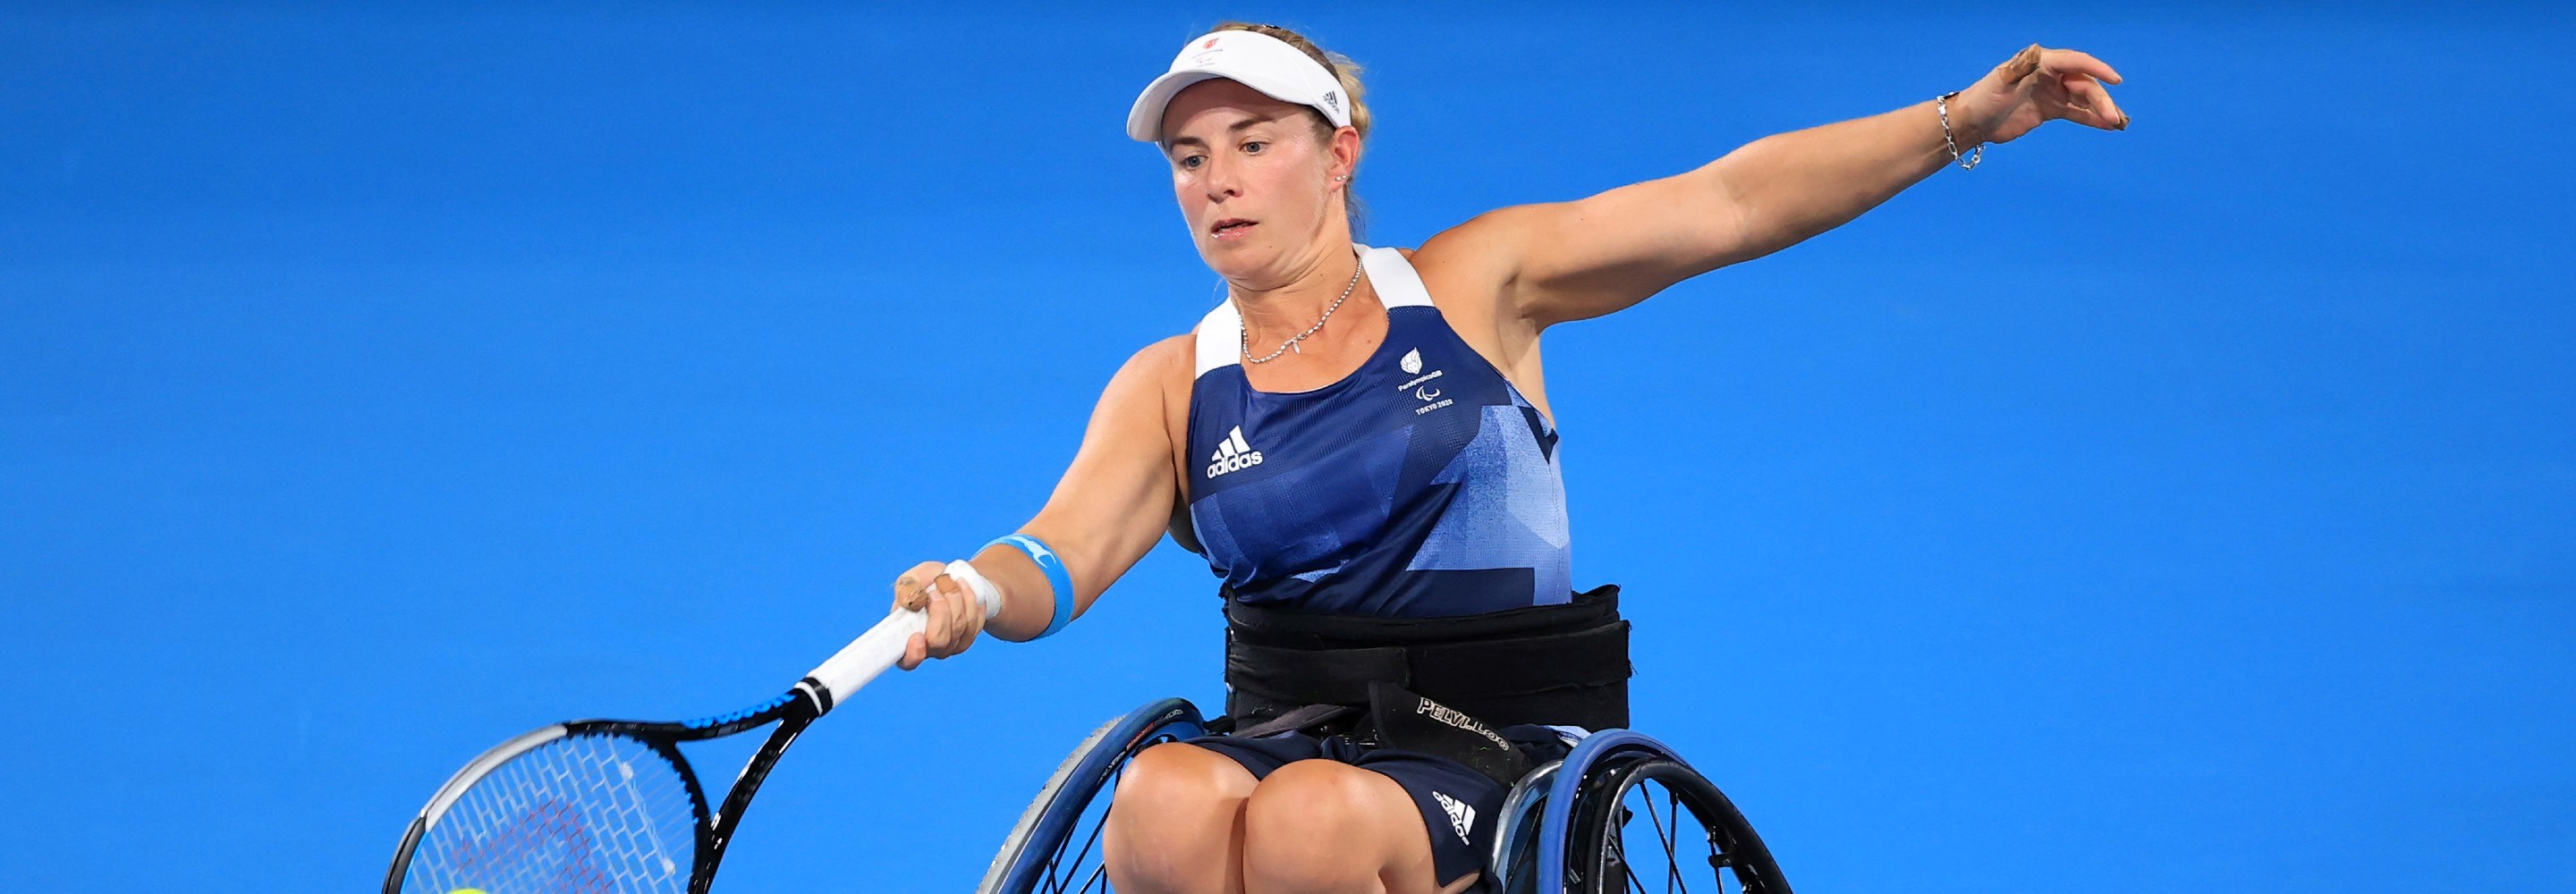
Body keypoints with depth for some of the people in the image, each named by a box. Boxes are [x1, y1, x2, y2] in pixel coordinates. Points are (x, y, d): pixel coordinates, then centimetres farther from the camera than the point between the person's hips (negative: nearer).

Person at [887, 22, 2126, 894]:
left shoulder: (1471, 289, 5)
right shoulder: (1170, 390, 9)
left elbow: (1731, 203, -1)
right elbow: (1072, 545, -6)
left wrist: (1965, 119, -10)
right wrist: (977, 593, -31)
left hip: (1500, 747, -2)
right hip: (1282, 736, 2)